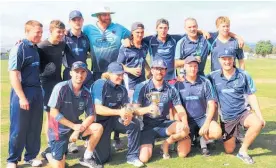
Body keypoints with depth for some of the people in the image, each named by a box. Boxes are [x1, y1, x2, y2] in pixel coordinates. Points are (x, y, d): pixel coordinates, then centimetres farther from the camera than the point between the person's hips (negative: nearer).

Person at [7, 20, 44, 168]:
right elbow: (13, 75, -14)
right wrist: (22, 97, -18)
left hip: (37, 91, 6)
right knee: (18, 129, 4)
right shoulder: (19, 48, -11)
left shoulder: (37, 49, 9)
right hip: (22, 91, -6)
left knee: (35, 127, 11)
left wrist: (38, 91, 8)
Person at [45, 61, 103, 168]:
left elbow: (91, 116, -3)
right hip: (59, 129, -4)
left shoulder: (86, 93, -5)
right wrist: (74, 126, -22)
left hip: (75, 126, 5)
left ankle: (87, 158, 2)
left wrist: (79, 129, -19)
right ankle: (51, 155, 30)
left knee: (98, 128, -17)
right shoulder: (61, 87, -19)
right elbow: (53, 113, -20)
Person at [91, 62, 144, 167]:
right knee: (103, 158, -4)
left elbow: (127, 107, -2)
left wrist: (129, 115, -28)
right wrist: (119, 112, -35)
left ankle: (132, 156, -7)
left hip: (114, 119, 5)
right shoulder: (100, 84, -19)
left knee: (134, 124, -23)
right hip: (100, 121, -5)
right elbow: (98, 109, -26)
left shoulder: (122, 89, 1)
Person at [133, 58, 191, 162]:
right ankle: (150, 143, 18)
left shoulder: (171, 89, -1)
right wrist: (148, 108, -36)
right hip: (147, 126, -2)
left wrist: (185, 123, -24)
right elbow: (135, 110, -14)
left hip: (164, 124, 2)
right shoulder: (142, 87, -9)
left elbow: (180, 109, -3)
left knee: (185, 130, -27)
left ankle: (166, 143, 4)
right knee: (144, 158, -18)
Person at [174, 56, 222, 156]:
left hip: (202, 118, 1)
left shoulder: (205, 82, -1)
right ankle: (190, 137, 22)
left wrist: (207, 124, -13)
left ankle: (202, 139, 5)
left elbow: (212, 105, -2)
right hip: (186, 120, 0)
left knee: (217, 132, -30)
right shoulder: (178, 84, -3)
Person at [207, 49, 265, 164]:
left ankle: (243, 151, -10)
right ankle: (231, 137, 42)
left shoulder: (244, 75, -7)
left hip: (242, 113, 0)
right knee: (229, 150, 5)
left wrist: (260, 116, -5)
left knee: (258, 123, -33)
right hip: (226, 118, 0)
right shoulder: (213, 76, -8)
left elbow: (251, 96, -1)